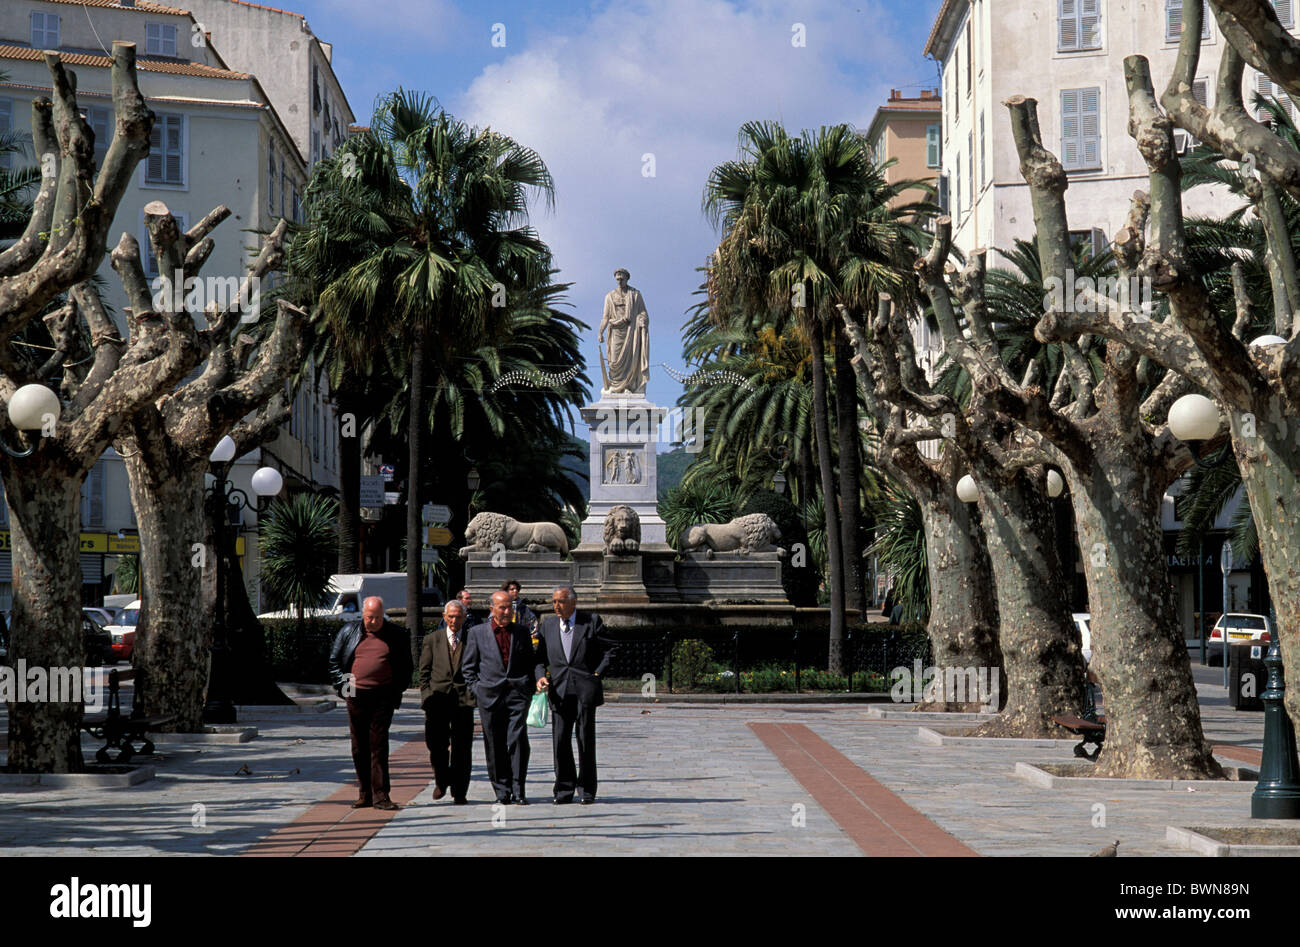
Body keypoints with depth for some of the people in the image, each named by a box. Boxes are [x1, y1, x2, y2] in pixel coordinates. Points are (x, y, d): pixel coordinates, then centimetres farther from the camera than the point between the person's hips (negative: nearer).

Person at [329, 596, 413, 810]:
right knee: (359, 747, 6)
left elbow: (406, 665, 10)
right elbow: (334, 661, 13)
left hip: (383, 697, -2)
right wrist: (344, 684, 2)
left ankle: (380, 795, -6)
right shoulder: (348, 632, 8)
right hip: (356, 696, 2)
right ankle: (366, 793, 14)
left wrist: (397, 690, 1)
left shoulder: (397, 635, 4)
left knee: (379, 745, -7)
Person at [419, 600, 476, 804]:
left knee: (461, 748, -1)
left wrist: (474, 694, -2)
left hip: (463, 698, -1)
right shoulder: (432, 640, 11)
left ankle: (459, 792, 7)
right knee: (436, 743, -6)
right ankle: (442, 781, 19)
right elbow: (424, 671, 11)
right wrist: (427, 695, 0)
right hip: (437, 697, 1)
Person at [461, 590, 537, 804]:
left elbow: (531, 662, 19)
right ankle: (502, 791, 10)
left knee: (518, 740, -11)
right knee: (495, 745, 1)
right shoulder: (477, 632, 8)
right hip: (490, 696, 0)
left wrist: (530, 688, 8)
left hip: (517, 694, 0)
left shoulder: (521, 632, 13)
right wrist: (477, 690, 0)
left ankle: (518, 790, -6)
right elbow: (468, 666, 10)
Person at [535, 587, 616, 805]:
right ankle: (564, 790, 7)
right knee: (560, 740, -2)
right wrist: (540, 676, -1)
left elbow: (609, 651, 5)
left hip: (585, 688, -3)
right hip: (559, 688, 3)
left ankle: (587, 791, 6)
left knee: (586, 738, -2)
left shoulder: (592, 621, 4)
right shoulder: (547, 626, 14)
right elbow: (540, 656, 17)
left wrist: (597, 674, -5)